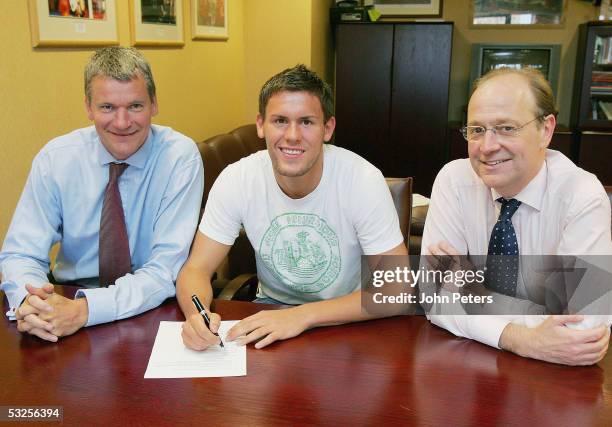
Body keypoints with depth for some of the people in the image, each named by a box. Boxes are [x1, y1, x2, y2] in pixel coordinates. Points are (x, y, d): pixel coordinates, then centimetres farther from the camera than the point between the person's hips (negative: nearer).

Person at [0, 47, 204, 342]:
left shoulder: (180, 157, -13)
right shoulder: (55, 158, -4)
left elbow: (167, 270, -17)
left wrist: (84, 310, -30)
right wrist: (29, 302, -25)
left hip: (155, 312, -2)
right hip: (69, 301, 2)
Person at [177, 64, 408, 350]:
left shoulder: (363, 180, -21)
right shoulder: (236, 179, -13)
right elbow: (197, 269, -9)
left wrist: (303, 315, -32)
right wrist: (197, 314, -33)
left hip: (348, 317, -2)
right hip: (271, 305, 3)